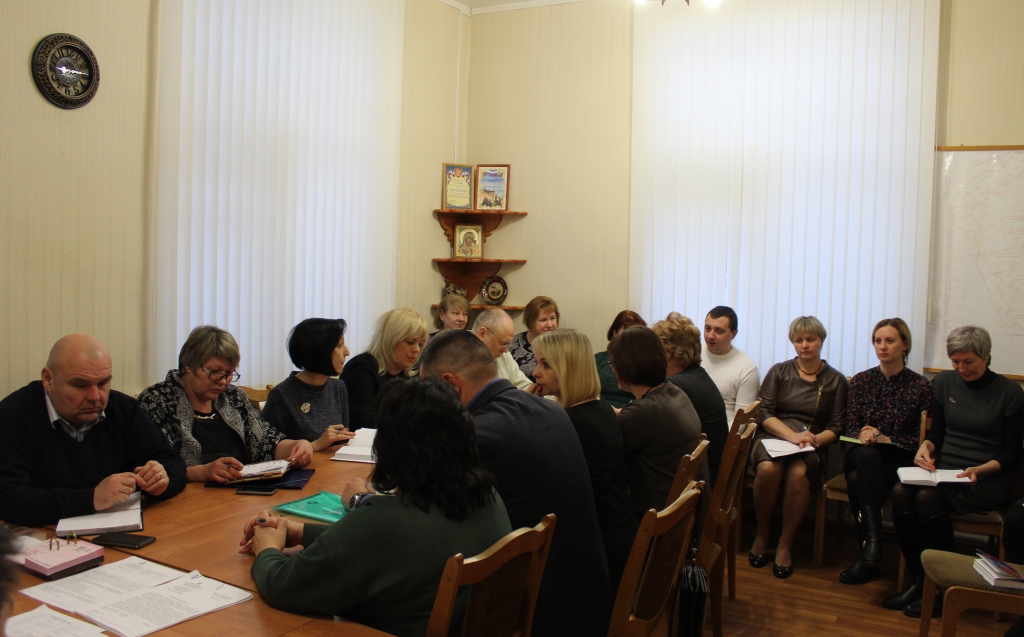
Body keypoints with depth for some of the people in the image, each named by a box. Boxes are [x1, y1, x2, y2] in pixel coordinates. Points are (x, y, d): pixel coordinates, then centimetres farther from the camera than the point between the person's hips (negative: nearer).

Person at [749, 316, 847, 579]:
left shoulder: (836, 380, 13)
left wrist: (815, 439, -15)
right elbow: (764, 413, 1)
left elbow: (837, 426, 6)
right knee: (768, 468, -35)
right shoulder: (779, 371, 11)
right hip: (773, 437, 0)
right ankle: (762, 534, -11)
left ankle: (785, 544, -19)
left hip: (812, 446, 0)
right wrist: (791, 435, -16)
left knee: (798, 472, -36)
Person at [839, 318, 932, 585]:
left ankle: (869, 549, -35)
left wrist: (886, 439, -16)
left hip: (899, 460, -2)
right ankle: (873, 543, -48)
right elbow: (851, 427, 7)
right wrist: (862, 435, -17)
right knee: (867, 454, -38)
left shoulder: (920, 386, 3)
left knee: (857, 479, -35)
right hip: (862, 457, 2)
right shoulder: (861, 381, 10)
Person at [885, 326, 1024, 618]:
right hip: (943, 471, 4)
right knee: (901, 491, -28)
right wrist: (926, 446, -7)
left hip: (986, 480, -4)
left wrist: (980, 470, -18)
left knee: (928, 497, -33)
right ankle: (918, 579, -18)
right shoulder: (943, 382, 9)